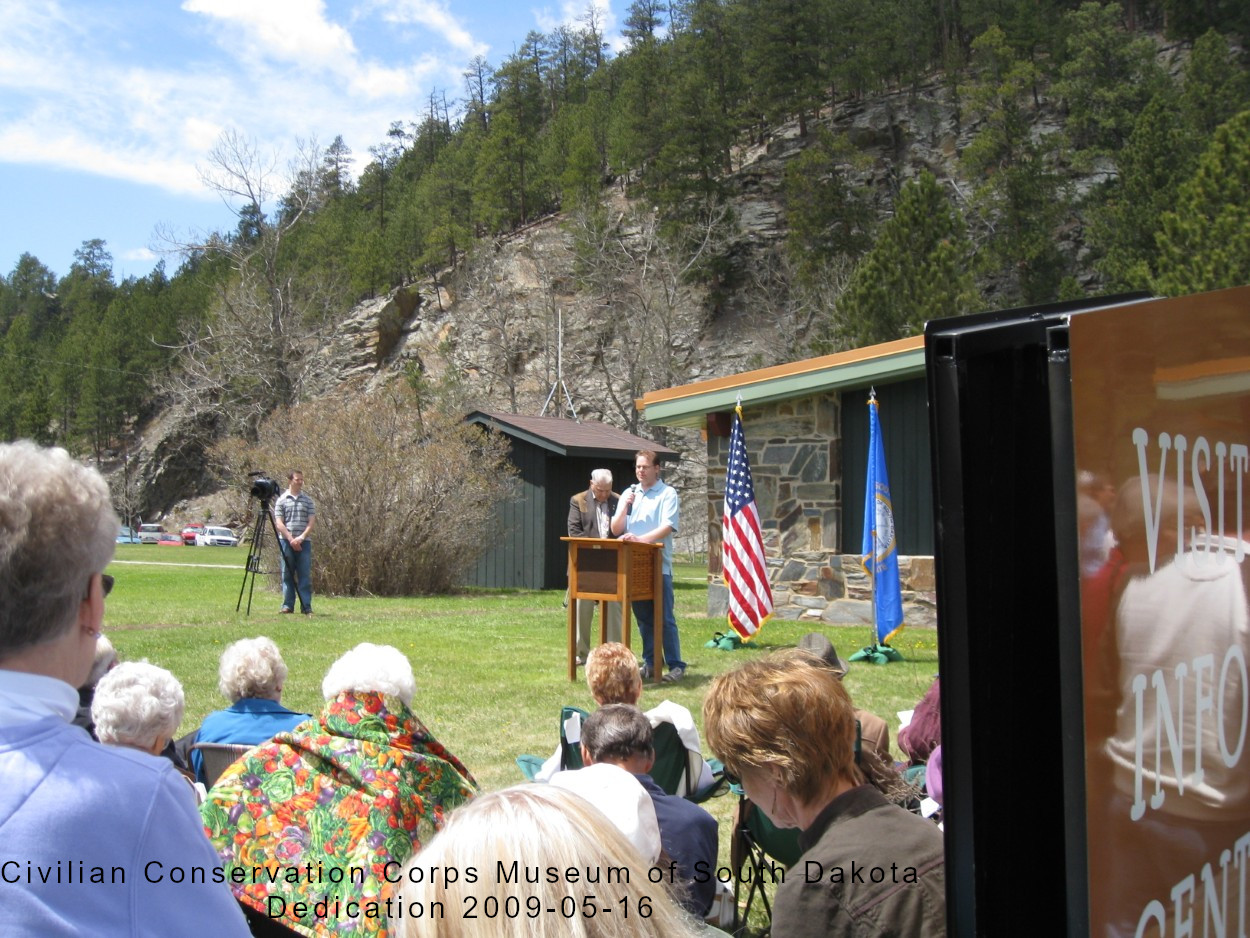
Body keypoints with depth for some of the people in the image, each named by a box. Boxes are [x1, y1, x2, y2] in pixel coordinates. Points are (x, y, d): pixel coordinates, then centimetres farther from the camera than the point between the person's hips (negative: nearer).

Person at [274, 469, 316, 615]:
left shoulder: (307, 500, 9)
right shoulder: (281, 500, 4)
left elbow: (312, 522, 3)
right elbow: (279, 523, -2)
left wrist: (301, 537, -10)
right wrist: (290, 539, -11)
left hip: (304, 542, 1)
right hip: (286, 541, -1)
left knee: (305, 575, -2)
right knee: (287, 574, 3)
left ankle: (306, 607, -1)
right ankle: (287, 605, 9)